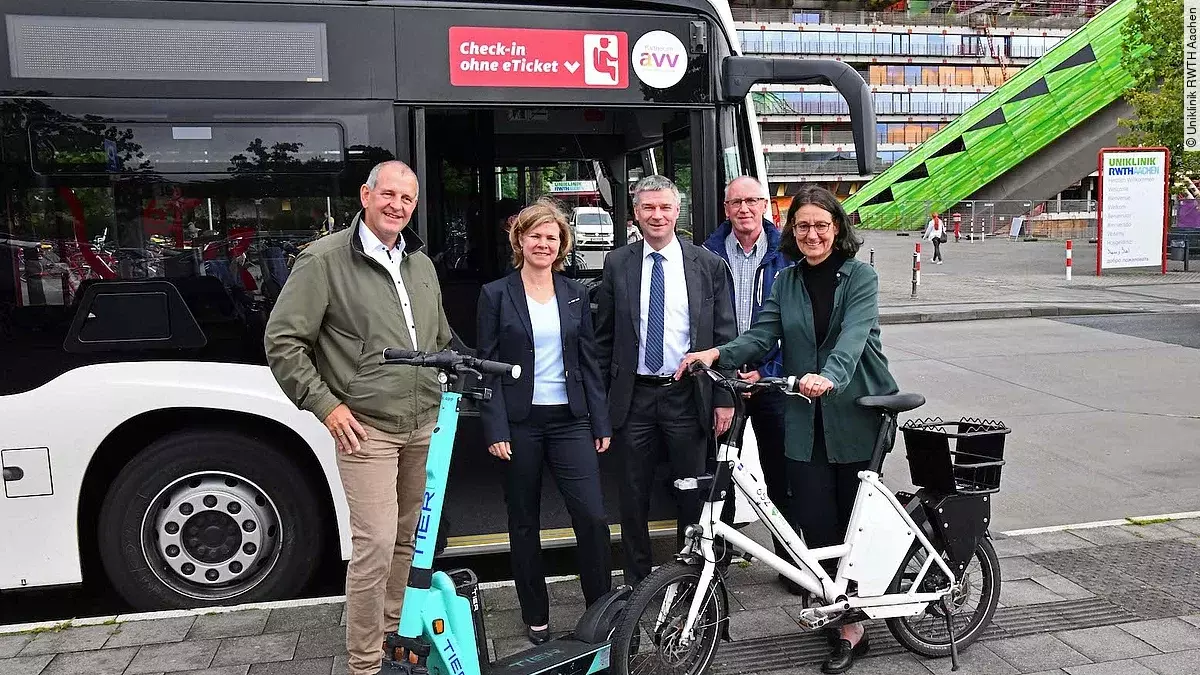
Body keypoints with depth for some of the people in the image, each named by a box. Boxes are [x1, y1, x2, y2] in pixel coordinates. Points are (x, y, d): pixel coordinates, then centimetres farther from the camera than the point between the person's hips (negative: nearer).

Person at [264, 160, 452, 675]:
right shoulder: (325, 260, -7)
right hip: (367, 428, -6)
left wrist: (450, 390, 16)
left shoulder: (421, 264, 14)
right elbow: (283, 341, -8)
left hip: (425, 425, 7)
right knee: (376, 544, -9)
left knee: (409, 538, 14)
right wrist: (325, 404, -12)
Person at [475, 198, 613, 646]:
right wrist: (495, 430, -10)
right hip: (519, 423, -1)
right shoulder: (496, 295, 0)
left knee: (592, 517, -7)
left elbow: (589, 362, 9)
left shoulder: (575, 294, 8)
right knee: (524, 523, 9)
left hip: (570, 420, 2)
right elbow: (487, 367, -3)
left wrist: (601, 423, 4)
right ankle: (536, 616, 23)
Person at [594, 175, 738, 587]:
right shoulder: (617, 265, 3)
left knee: (693, 495, 9)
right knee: (633, 498, 10)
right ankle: (637, 582, 26)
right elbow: (604, 337, 6)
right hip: (634, 398, 1)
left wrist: (724, 398, -3)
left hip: (688, 396, -1)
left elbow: (725, 336, 1)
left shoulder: (709, 265, 1)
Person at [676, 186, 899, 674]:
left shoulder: (860, 277, -4)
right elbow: (762, 335, 0)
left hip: (855, 412, -3)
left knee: (855, 520, 7)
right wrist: (717, 353, -18)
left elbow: (853, 335, -20)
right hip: (807, 419, 3)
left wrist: (829, 376, -39)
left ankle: (851, 626, 19)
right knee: (814, 521, 0)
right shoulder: (786, 282, 9)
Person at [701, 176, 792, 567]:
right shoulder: (708, 255, 2)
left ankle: (791, 559, 20)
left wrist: (767, 371, -9)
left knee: (780, 474, 6)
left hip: (770, 378, 0)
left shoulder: (785, 255, 1)